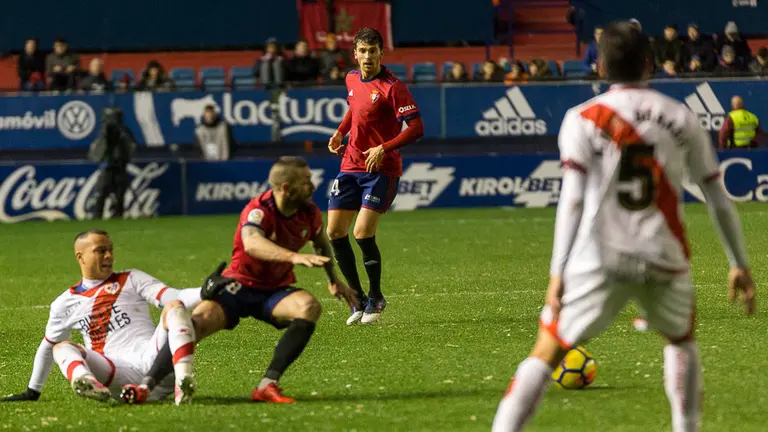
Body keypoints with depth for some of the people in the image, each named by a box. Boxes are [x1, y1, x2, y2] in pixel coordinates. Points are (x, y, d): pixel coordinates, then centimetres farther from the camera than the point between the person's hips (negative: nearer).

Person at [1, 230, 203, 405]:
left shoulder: (131, 280, 13)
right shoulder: (66, 303, 18)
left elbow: (173, 297, -2)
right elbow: (48, 346, 30)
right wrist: (32, 392, 31)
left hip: (151, 356, -1)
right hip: (117, 375, 1)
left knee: (174, 307, -22)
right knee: (61, 348, -17)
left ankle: (183, 380, -47)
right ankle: (85, 381, -54)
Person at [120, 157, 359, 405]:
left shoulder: (309, 212, -5)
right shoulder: (259, 210, -25)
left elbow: (321, 243, 21)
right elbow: (252, 243, -49)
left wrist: (333, 280, 27)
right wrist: (294, 257, -63)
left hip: (276, 290, 4)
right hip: (239, 286, -4)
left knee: (310, 307, -28)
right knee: (198, 322, -29)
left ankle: (267, 386, -31)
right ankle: (146, 385, -26)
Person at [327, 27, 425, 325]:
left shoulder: (391, 87, -15)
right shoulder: (352, 80, 7)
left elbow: (416, 128, -18)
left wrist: (383, 149, -26)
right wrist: (340, 132, 14)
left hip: (381, 169, -7)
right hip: (351, 166, 7)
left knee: (363, 234, -16)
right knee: (335, 233, 1)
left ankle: (375, 299, 5)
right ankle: (357, 298, 16)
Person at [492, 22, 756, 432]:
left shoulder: (582, 119, 4)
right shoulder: (682, 119, 11)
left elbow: (572, 199, -5)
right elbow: (718, 201, 14)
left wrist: (558, 271, -6)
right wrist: (740, 265, 23)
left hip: (600, 260, -2)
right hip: (664, 260, 2)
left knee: (545, 355, 3)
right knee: (682, 337, 31)